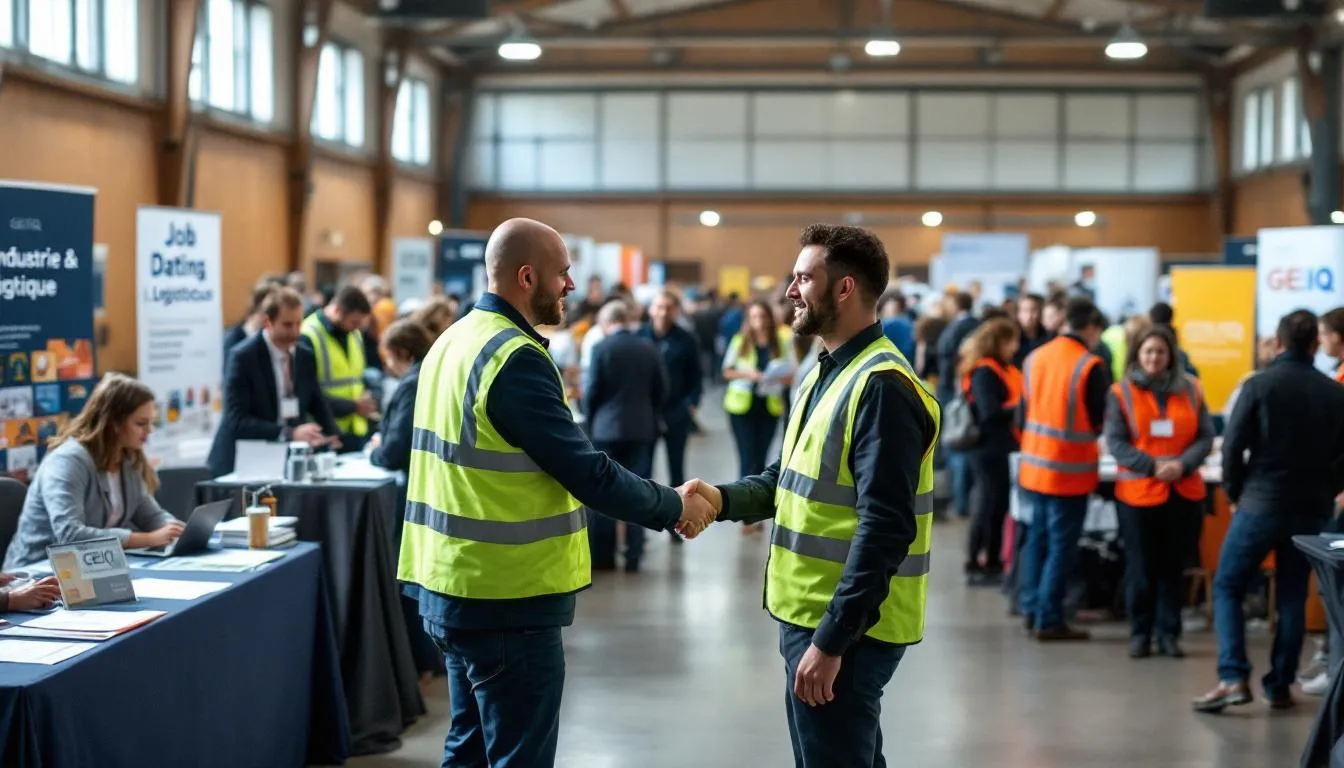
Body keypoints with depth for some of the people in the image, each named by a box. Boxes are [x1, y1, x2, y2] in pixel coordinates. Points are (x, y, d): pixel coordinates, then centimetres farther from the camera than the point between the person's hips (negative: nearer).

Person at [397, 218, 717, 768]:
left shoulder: (453, 341, 11)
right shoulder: (515, 357, -19)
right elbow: (586, 473, -20)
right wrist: (674, 507, -7)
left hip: (453, 588, 10)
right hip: (506, 600, -10)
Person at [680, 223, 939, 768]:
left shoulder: (881, 386, -20)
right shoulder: (828, 373, 12)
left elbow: (884, 531, -25)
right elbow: (794, 480, 19)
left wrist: (830, 640, -25)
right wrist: (724, 498, -1)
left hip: (846, 629, -10)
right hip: (809, 615, 10)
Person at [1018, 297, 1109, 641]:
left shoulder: (1035, 358, 2)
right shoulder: (1091, 366, -15)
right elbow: (1101, 420, -9)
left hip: (1035, 464, 6)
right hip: (1070, 470, -6)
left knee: (1038, 536, 17)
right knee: (1062, 545, 2)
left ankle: (1031, 609, 24)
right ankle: (1049, 620, 5)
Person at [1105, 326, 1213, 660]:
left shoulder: (1190, 390, 6)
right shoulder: (1121, 392, -1)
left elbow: (1205, 437, 4)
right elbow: (1115, 442, -6)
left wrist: (1183, 464, -14)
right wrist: (1152, 466, -17)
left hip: (1183, 491, 2)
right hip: (1138, 491, -2)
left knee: (1173, 565, 7)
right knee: (1141, 567, 3)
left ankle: (1169, 633, 15)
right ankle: (1140, 633, 13)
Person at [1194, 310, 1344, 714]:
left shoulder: (1259, 385, -9)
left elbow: (1233, 445, -10)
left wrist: (1235, 491, 5)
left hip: (1260, 506, -3)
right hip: (1311, 511, 3)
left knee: (1227, 588, 6)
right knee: (1292, 598, 13)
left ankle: (1233, 678, -8)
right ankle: (1279, 687, 14)